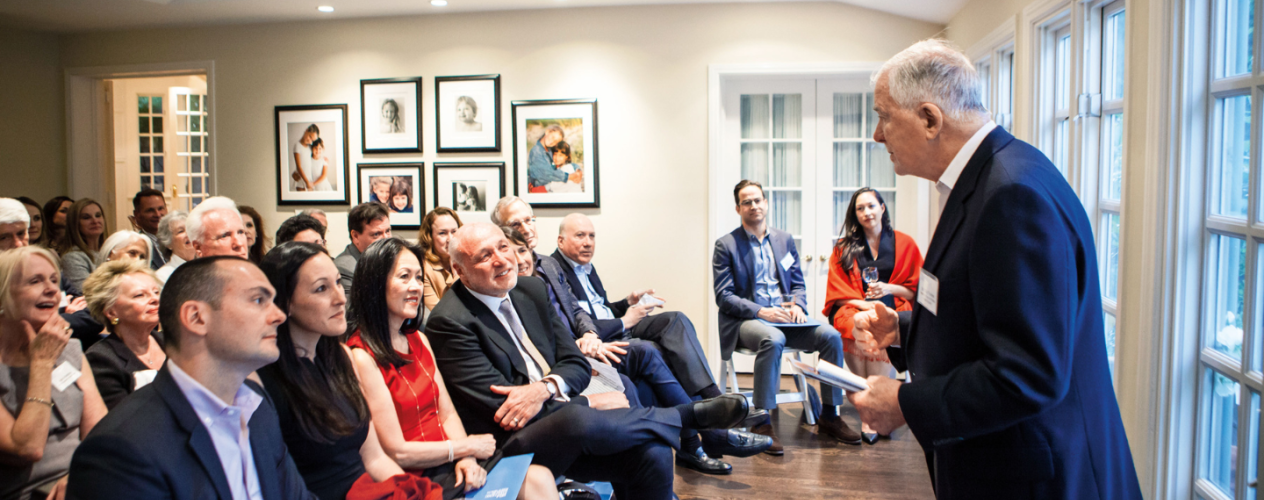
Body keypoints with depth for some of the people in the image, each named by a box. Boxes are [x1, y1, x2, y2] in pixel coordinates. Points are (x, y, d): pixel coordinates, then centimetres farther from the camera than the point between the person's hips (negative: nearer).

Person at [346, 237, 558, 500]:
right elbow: (397, 453, -14)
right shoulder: (362, 357, -13)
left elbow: (447, 413, 10)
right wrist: (467, 447, -5)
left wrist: (466, 459, -8)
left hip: (453, 465, 7)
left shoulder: (419, 340, 13)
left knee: (540, 479, -14)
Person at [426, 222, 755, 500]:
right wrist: (593, 404, -13)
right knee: (577, 419, -35)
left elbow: (577, 364, 10)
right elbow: (501, 410, -16)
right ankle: (689, 414, -11)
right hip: (510, 446, -6)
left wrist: (546, 387, -15)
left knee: (653, 454, -19)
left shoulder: (531, 290, 10)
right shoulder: (448, 322, -11)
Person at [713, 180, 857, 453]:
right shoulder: (726, 245, 1)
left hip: (783, 318, 5)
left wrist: (797, 305, -6)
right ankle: (762, 423, -29)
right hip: (746, 320, -5)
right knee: (773, 339, -38)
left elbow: (798, 284, 17)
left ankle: (828, 417, -6)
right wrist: (761, 312, -19)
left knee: (831, 336, -19)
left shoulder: (785, 240, 16)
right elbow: (724, 297, -6)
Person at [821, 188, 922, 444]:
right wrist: (862, 303, -9)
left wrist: (889, 289, -6)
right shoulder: (844, 248, 15)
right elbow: (837, 292, 9)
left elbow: (916, 288, 14)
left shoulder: (904, 244, 14)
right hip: (854, 308, 1)